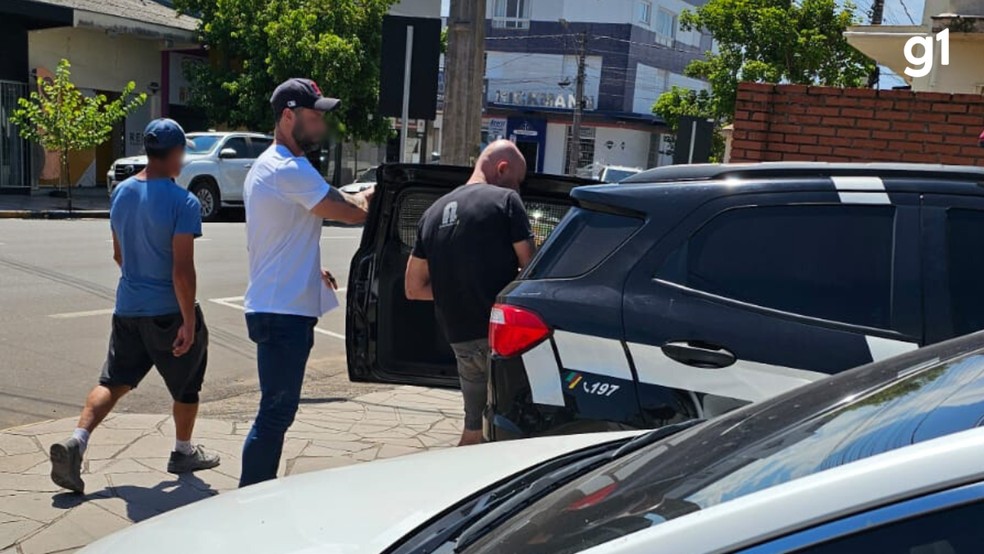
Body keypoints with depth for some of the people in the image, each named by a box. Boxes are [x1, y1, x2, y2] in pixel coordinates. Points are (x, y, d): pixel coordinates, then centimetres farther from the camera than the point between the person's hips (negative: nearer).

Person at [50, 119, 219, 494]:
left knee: (114, 381, 12)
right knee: (186, 385, 15)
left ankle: (76, 442, -6)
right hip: (169, 311, -6)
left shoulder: (121, 193, 4)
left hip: (127, 308, 6)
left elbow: (119, 254, 15)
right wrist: (189, 321, -17)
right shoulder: (183, 202, -18)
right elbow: (182, 269, -22)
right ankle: (183, 452, 28)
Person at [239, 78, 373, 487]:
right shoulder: (290, 170, -17)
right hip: (284, 312, -11)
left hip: (277, 308, 11)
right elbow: (352, 213, -17)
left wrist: (309, 269, 19)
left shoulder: (266, 166, 17)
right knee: (276, 413, -5)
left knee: (277, 412, 17)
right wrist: (367, 196, 4)